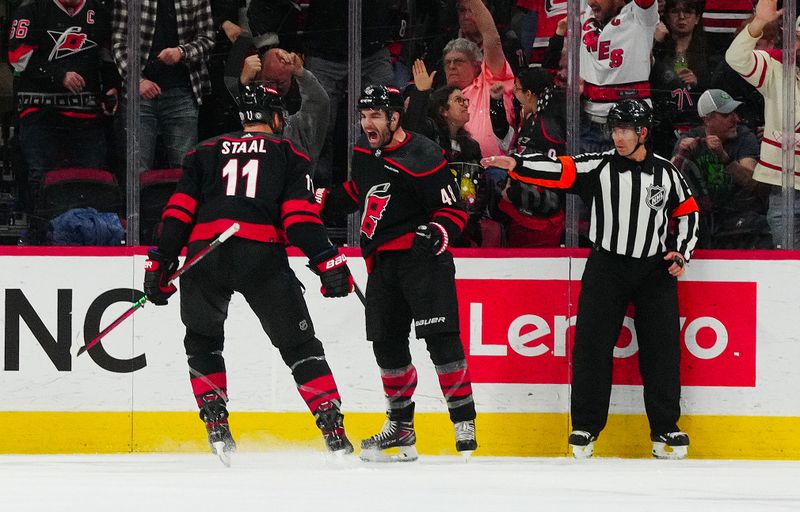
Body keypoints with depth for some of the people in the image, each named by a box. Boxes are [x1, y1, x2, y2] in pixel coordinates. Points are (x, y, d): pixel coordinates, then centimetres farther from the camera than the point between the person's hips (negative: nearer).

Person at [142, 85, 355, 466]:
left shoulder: (205, 152, 23)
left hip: (203, 254, 2)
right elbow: (300, 215, 2)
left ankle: (217, 429, 12)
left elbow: (179, 211, 13)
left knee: (202, 342, 24)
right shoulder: (287, 155, 17)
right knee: (299, 346, 7)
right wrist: (329, 263, -2)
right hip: (262, 255, -2)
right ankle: (334, 432, -4)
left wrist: (160, 263, 13)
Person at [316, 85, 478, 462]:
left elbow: (454, 209, -13)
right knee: (387, 344, 9)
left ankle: (464, 420, -11)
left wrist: (439, 232, -31)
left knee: (440, 337, -16)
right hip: (382, 261, 8)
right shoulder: (365, 149, 8)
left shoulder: (422, 158, -16)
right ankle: (401, 426, 21)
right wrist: (321, 200, 17)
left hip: (422, 257, -8)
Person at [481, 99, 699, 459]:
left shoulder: (665, 173, 3)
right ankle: (585, 428, 3)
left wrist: (681, 252, 1)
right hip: (606, 267, -1)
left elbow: (687, 212, 13)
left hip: (655, 268, 1)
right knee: (592, 346, -6)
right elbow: (558, 171, -14)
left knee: (662, 349, -1)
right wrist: (516, 165, -29)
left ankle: (665, 430, 8)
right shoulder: (598, 166, -2)